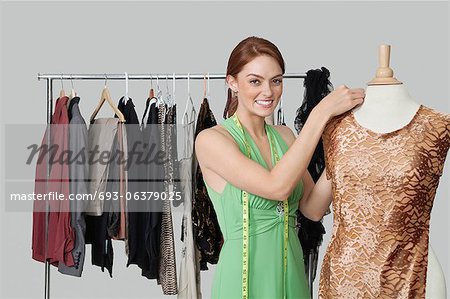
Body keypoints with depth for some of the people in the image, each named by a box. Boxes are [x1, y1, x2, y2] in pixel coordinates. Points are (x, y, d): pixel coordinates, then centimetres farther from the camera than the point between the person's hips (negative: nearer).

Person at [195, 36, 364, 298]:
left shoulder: (285, 135, 5)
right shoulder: (211, 140, -14)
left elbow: (313, 209, 0)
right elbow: (276, 187, -26)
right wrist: (322, 113, -23)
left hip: (292, 271, 6)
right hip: (245, 275, -5)